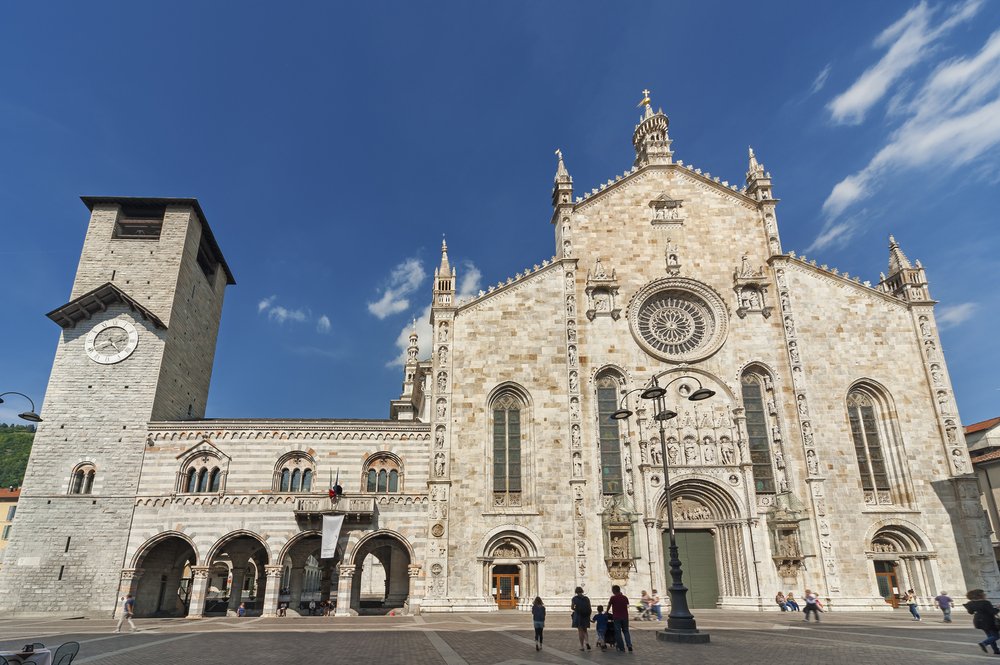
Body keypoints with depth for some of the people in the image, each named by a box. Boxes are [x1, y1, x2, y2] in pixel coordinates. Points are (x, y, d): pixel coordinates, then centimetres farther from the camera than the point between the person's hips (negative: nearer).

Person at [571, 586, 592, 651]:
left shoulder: (575, 598, -2)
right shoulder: (586, 598, 5)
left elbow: (572, 607, -6)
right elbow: (590, 609, 4)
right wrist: (589, 616, 13)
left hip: (578, 615, -3)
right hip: (586, 616, 3)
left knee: (580, 631, 4)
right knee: (584, 630, 17)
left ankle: (582, 646, 3)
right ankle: (587, 641, -7)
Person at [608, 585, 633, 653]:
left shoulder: (613, 598, -7)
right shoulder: (625, 597, 4)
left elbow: (609, 605, 5)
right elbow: (627, 606, 11)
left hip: (617, 617, -4)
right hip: (625, 617, 4)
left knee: (618, 632, 6)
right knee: (626, 631, 13)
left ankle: (621, 648, 6)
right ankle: (629, 645, -3)